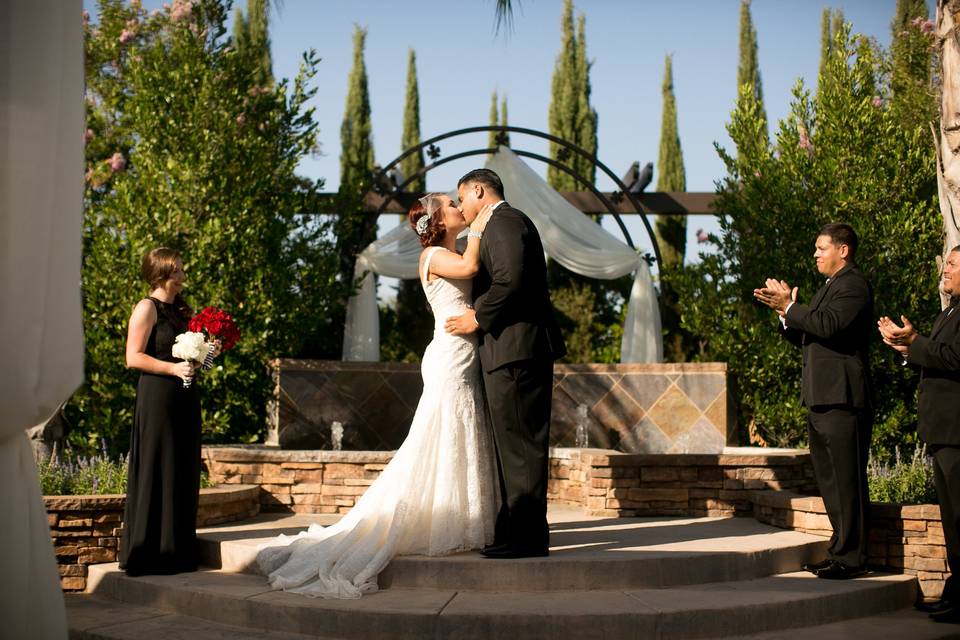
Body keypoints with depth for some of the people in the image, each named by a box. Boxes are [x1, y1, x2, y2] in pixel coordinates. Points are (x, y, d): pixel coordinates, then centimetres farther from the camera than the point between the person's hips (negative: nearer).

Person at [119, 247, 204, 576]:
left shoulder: (182, 310, 17)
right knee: (156, 472, -5)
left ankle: (177, 551, 14)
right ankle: (149, 552, 2)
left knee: (183, 472, 8)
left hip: (185, 397, 8)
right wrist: (173, 368, -20)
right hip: (157, 395, -8)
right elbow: (134, 357, -13)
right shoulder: (147, 308, -6)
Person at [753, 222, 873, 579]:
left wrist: (790, 307, -13)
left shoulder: (854, 285, -8)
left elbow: (827, 325, -24)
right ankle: (842, 551, 20)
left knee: (847, 479, -8)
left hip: (842, 399, -11)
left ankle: (851, 557, -5)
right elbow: (806, 339, 23)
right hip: (820, 400, 11)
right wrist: (784, 312, 8)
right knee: (830, 479, 13)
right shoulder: (829, 287, 24)